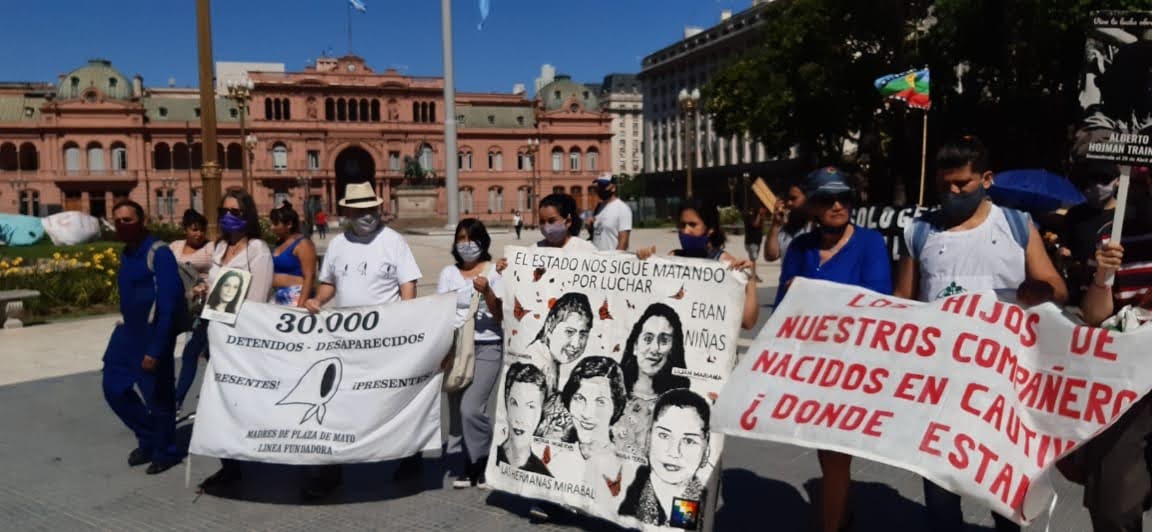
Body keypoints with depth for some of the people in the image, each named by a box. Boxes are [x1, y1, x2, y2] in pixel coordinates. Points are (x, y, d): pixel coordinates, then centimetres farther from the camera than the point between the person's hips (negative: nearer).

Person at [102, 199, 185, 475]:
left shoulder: (159, 253, -16)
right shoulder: (126, 253, 10)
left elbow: (169, 303, -20)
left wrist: (156, 349, -21)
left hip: (154, 332, -8)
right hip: (128, 330, 8)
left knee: (157, 394, 2)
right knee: (114, 388, 11)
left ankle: (165, 452, 22)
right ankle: (148, 439, 30)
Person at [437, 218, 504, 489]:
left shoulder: (494, 272, 0)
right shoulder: (448, 273, 11)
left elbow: (500, 315, -4)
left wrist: (487, 292, -20)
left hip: (487, 347, -4)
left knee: (471, 408, -14)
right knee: (457, 408, 5)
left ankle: (484, 461, 6)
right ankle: (469, 463, 20)